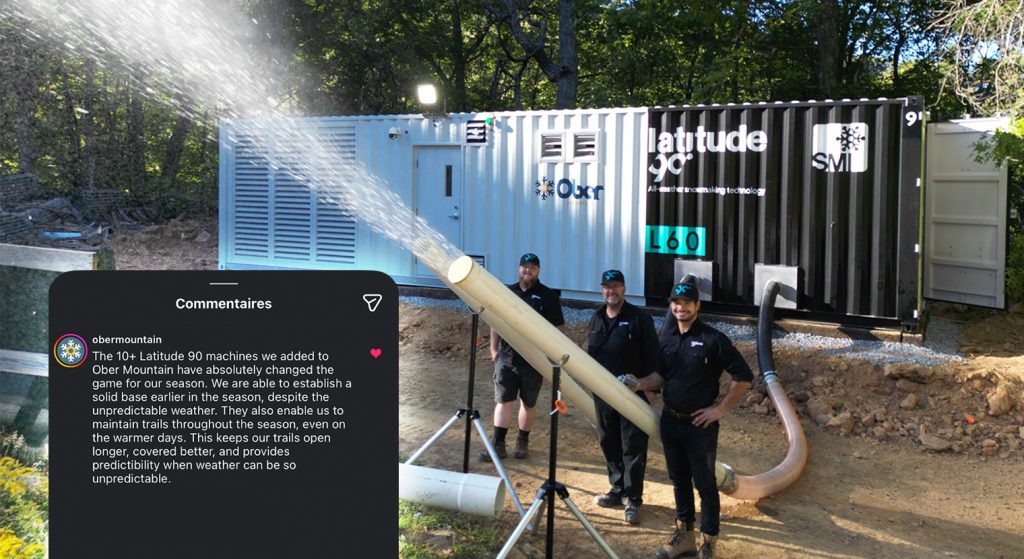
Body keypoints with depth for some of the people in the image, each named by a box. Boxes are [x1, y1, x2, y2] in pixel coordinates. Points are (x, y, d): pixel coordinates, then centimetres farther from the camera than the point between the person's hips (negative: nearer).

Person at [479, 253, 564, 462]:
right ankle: (498, 445, 2)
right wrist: (493, 348, 5)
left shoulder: (548, 296, -1)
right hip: (506, 357, 2)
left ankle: (523, 442, 24)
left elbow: (557, 329, -1)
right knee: (503, 401, -1)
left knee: (528, 403, 10)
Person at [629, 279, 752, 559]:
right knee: (679, 480, 16)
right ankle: (684, 536, 29)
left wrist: (720, 409, -12)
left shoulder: (713, 339, -13)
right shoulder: (667, 336, 5)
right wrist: (640, 384, -6)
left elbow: (743, 376, -11)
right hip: (669, 420, 6)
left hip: (699, 424, -6)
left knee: (704, 484, 3)